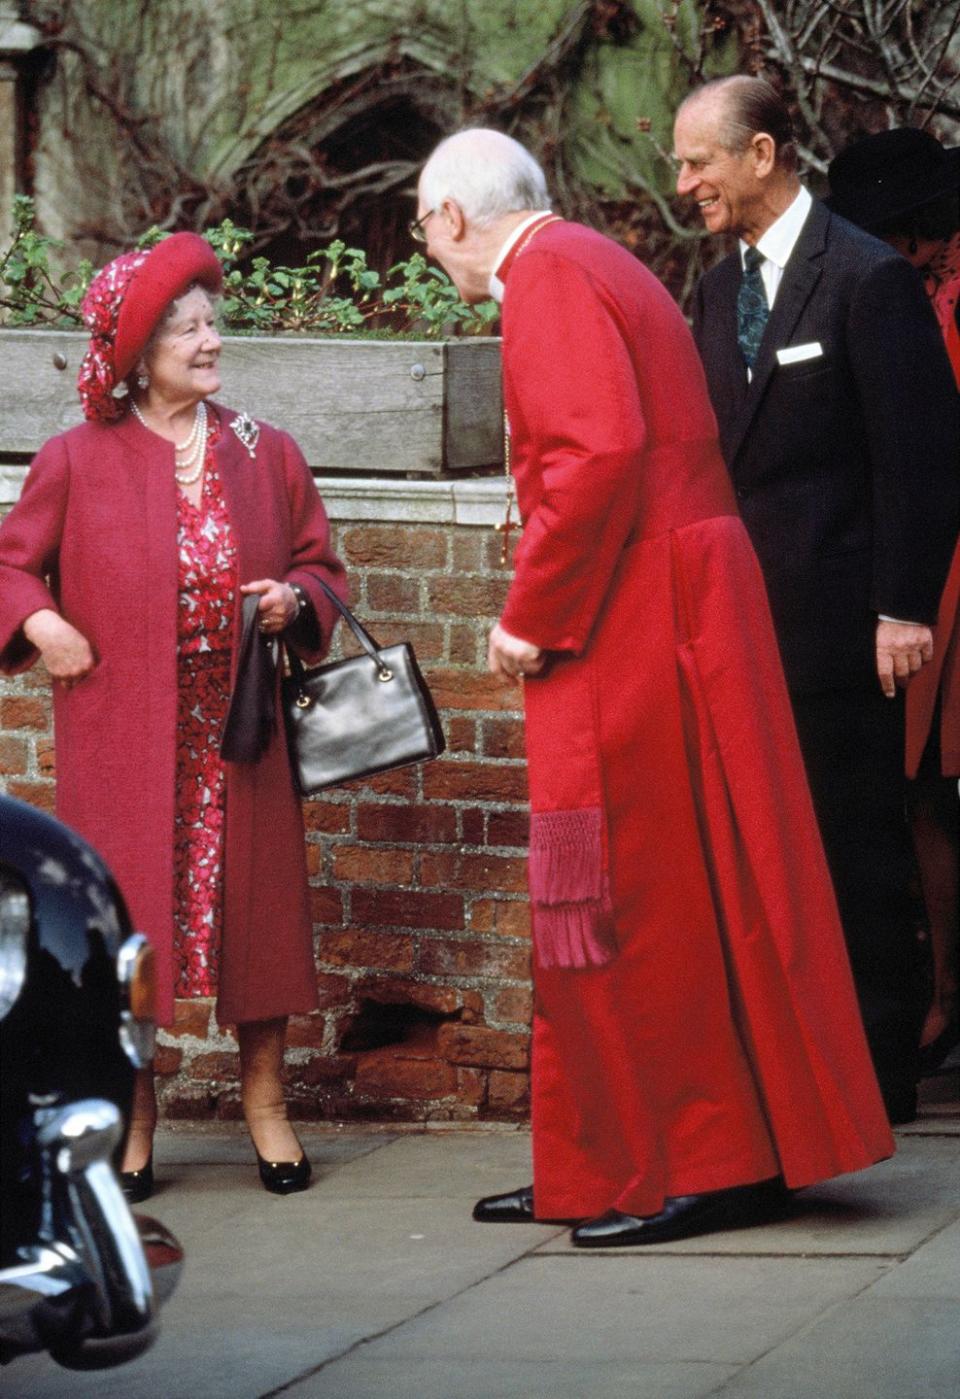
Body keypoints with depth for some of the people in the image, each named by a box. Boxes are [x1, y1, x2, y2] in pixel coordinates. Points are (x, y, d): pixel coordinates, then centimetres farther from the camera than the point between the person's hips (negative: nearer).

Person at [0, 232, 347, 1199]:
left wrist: (296, 601, -5)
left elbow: (319, 565, 15)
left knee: (255, 897, 3)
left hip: (242, 734, 2)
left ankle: (264, 1100, 16)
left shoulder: (266, 456, 8)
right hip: (122, 743, -2)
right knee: (125, 909, 0)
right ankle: (130, 1116, 11)